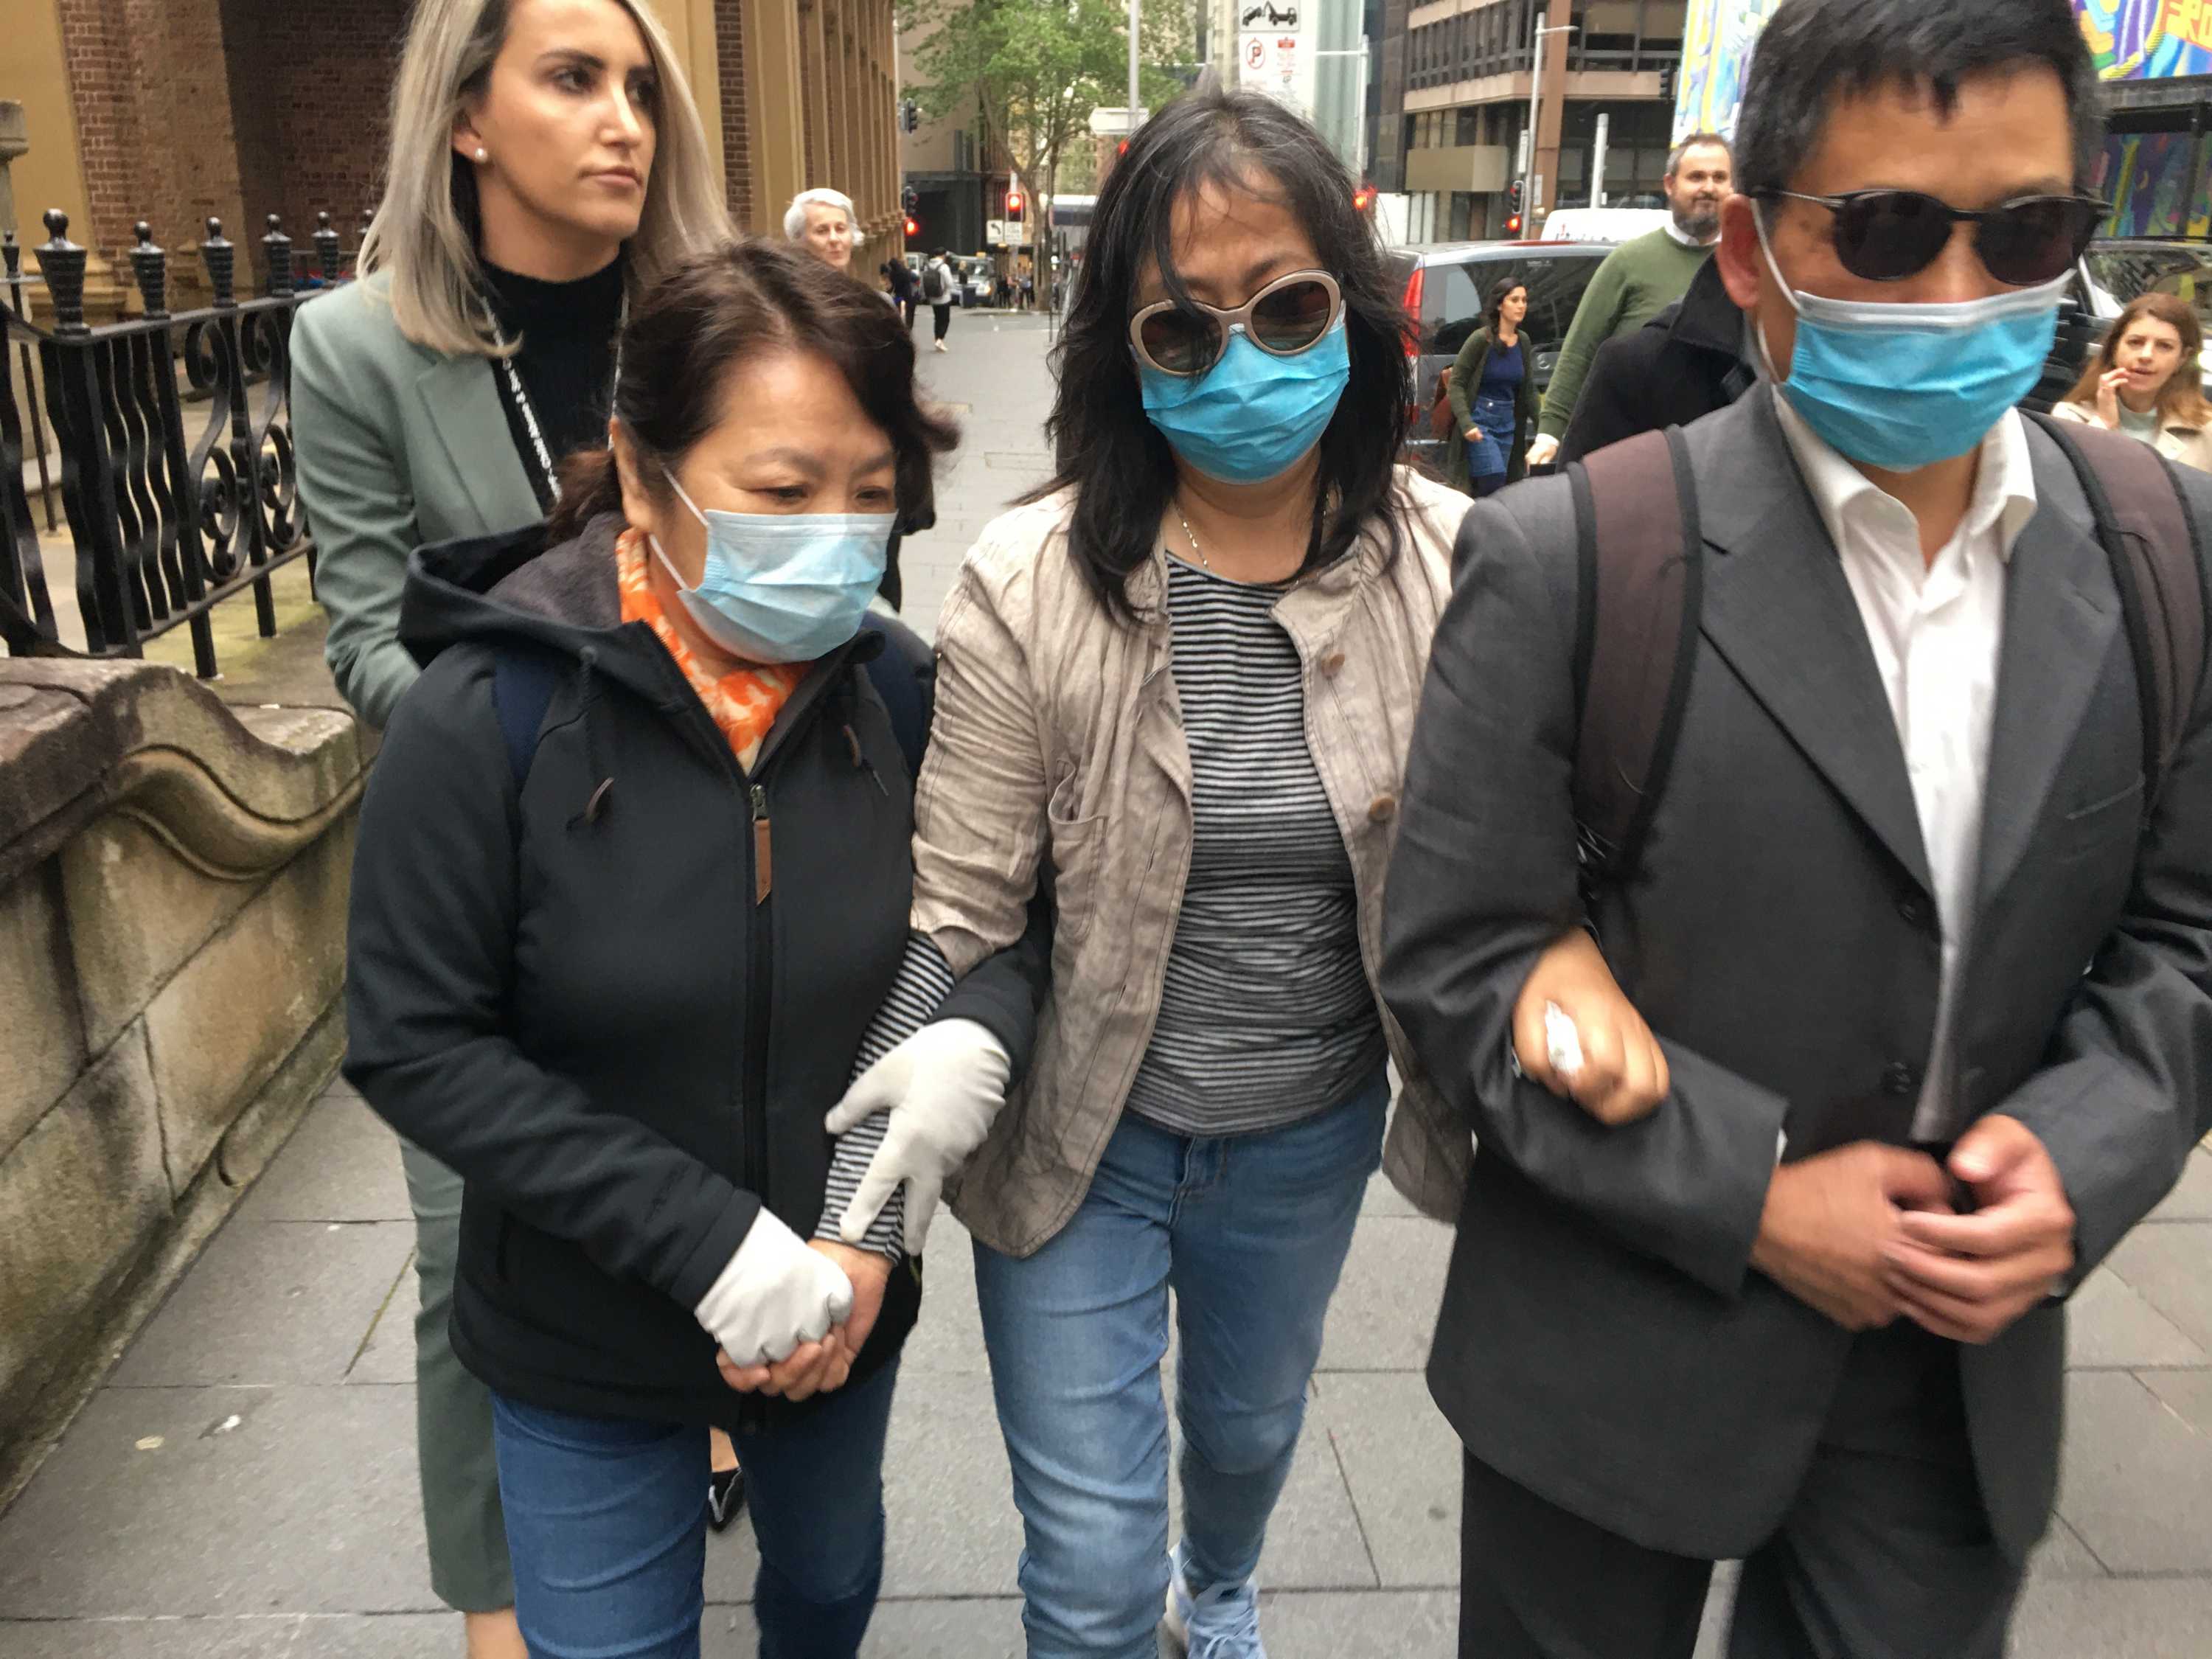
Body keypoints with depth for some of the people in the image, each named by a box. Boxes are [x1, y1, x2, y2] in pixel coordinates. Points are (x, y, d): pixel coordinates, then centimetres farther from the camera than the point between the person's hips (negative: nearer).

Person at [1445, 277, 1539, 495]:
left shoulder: (1523, 341, 7)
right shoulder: (1481, 339, -11)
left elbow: (1529, 389, 15)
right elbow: (1456, 384, -11)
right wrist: (1466, 424, -23)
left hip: (1508, 424, 6)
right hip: (1480, 421, -6)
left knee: (1483, 488, 7)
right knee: (1495, 478, -21)